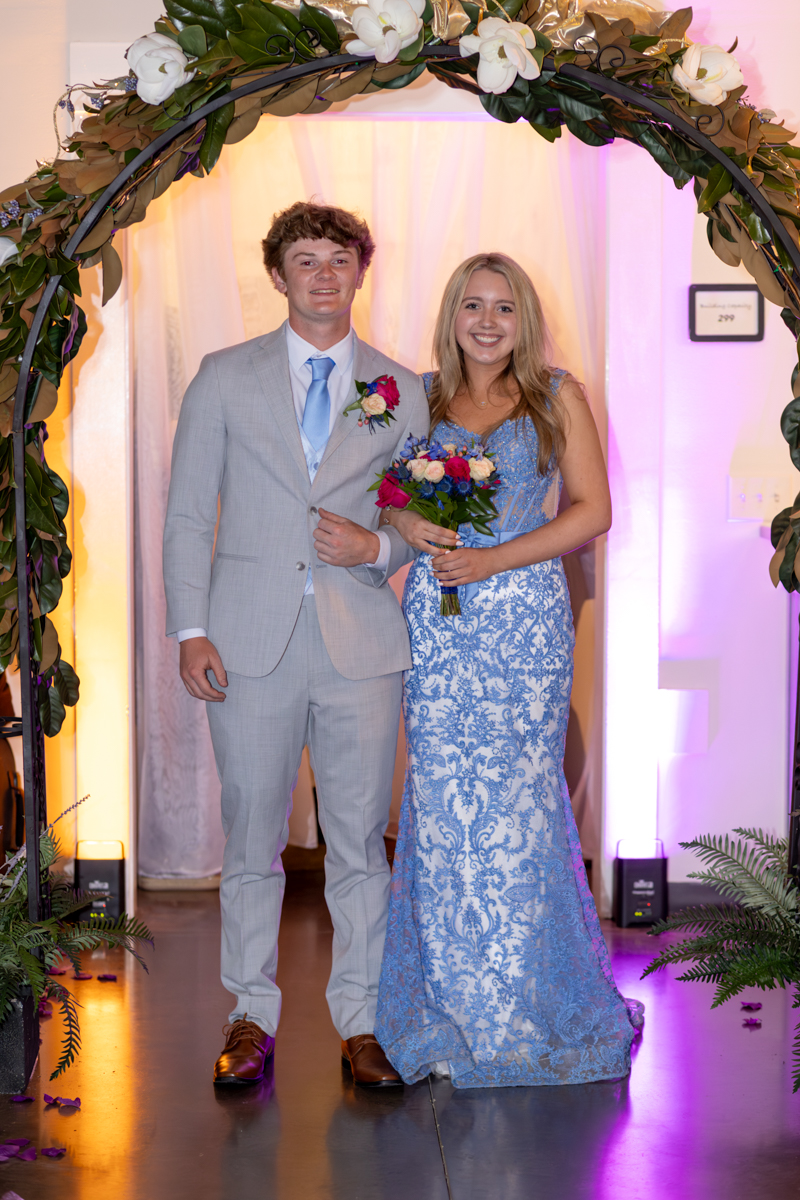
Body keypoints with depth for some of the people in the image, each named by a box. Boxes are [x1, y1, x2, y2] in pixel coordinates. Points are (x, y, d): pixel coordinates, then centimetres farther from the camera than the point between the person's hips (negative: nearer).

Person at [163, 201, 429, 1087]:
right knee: (251, 838, 7)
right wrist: (190, 630, -4)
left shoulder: (402, 391, 10)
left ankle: (360, 1021, 18)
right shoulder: (224, 379, 8)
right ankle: (252, 1017, 21)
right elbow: (187, 516, 6)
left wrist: (377, 547, -8)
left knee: (360, 841, 5)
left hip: (363, 644, 1)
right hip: (252, 644, 0)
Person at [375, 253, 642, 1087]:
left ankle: (525, 1008, 12)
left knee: (515, 804, -3)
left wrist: (494, 559, -11)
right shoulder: (420, 398, 13)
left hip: (524, 617, -2)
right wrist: (402, 521, -6)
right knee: (443, 807, 1)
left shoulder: (557, 398, 5)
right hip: (436, 619, 2)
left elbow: (592, 510, -1)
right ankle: (454, 1016, 13)